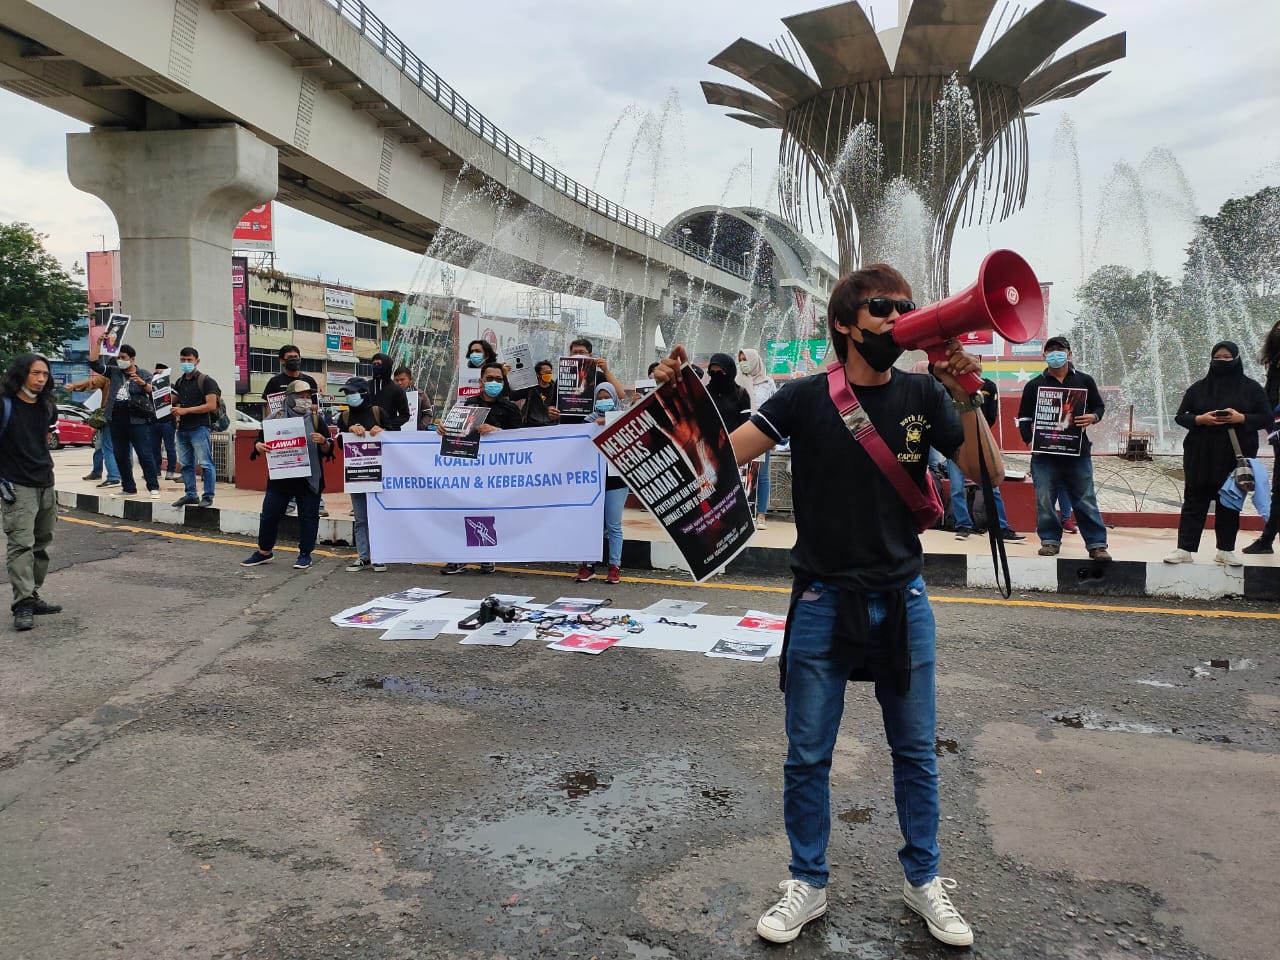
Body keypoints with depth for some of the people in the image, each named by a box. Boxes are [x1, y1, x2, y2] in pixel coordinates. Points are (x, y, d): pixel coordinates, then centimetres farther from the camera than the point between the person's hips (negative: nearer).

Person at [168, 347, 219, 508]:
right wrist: (174, 409, 3)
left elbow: (211, 406, -12)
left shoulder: (205, 380, -4)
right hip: (183, 428, 7)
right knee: (186, 464, 10)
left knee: (205, 463, -8)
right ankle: (190, 494, 18)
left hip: (200, 427, -7)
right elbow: (174, 402, 28)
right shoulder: (179, 382, 17)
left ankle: (208, 496, -3)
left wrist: (186, 410, -14)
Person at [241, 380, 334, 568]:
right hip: (280, 477, 1)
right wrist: (259, 446, -14)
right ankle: (264, 551, 25)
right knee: (269, 515, 8)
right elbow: (260, 440, 8)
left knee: (308, 517, 4)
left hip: (309, 479, -1)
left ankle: (305, 554, 18)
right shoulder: (276, 417, 3)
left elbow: (328, 450, 3)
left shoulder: (316, 419, 3)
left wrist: (323, 442, -19)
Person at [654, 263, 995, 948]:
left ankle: (923, 878, 36)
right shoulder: (806, 398, -6)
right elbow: (724, 453, -13)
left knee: (915, 751, 15)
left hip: (902, 600, 2)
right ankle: (807, 884, 29)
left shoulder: (922, 396, 1)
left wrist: (966, 400, -18)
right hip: (823, 601, -2)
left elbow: (985, 473, -4)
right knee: (807, 755, 8)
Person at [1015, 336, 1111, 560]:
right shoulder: (1034, 385, 7)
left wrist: (1093, 417, -7)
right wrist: (1029, 441, -5)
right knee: (1045, 500, 1)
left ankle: (1096, 544, 5)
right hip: (1044, 453, 0)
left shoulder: (1084, 381, 10)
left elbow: (1099, 406, 17)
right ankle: (1050, 540, 13)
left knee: (1085, 499, 2)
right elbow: (1024, 418, 9)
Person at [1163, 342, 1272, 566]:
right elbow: (1180, 416, 6)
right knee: (1194, 501, 0)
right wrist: (1200, 419, -14)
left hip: (1235, 457, 0)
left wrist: (1241, 418, -16)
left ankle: (1226, 551, 15)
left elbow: (1266, 419, 1)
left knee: (1230, 503, 6)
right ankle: (1184, 549, 1)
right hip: (1201, 456, 0)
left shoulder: (1251, 388, 4)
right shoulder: (1199, 387, 6)